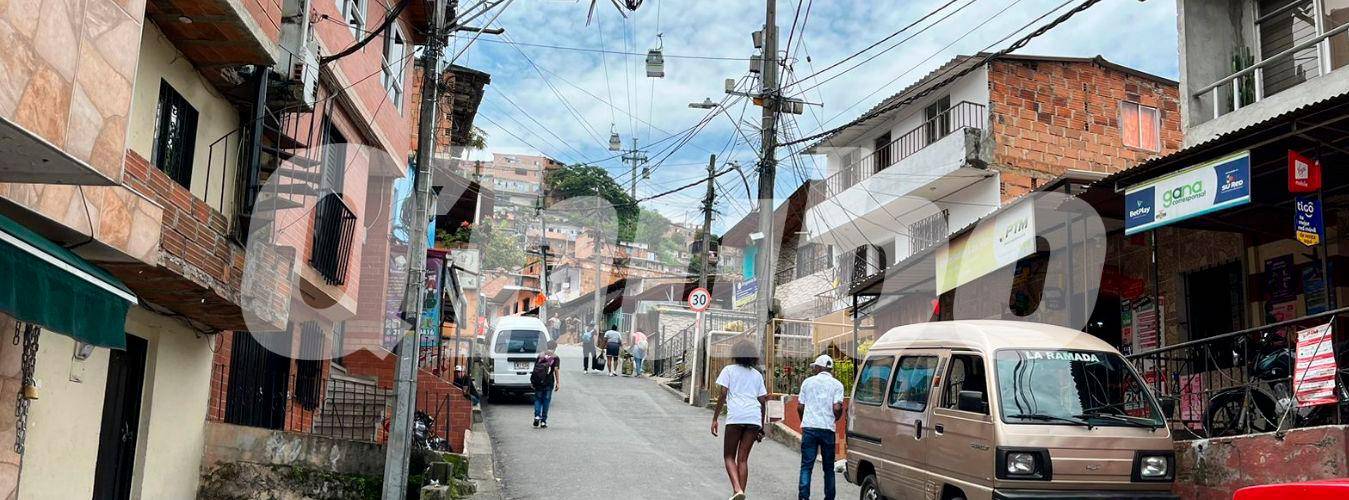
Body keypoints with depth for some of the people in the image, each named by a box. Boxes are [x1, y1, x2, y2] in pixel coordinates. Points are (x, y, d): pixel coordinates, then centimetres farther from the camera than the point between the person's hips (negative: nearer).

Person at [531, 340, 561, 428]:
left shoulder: (540, 355, 8)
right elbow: (556, 370, -9)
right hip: (548, 382, -2)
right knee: (546, 400, 6)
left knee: (538, 399, 14)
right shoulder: (555, 357, -2)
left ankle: (537, 416, -6)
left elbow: (535, 367, 8)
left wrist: (533, 381, 14)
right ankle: (543, 422, 8)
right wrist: (558, 383, -7)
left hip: (537, 381, 2)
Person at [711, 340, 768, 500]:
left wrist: (715, 418, 2)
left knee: (729, 456, 5)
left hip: (736, 416, -3)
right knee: (743, 458, 8)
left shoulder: (729, 370, 8)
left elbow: (723, 395, -1)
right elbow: (762, 401, 17)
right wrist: (762, 426, 22)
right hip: (754, 417, 4)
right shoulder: (757, 375, 19)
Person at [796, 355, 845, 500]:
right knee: (828, 467, 11)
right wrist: (835, 419, 13)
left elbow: (800, 407, 9)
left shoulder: (808, 382, 8)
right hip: (828, 428, 0)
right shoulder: (837, 384, 2)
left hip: (809, 427, 0)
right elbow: (837, 408, -8)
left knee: (806, 465, 0)